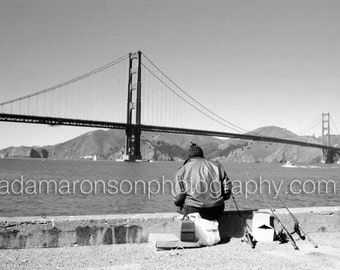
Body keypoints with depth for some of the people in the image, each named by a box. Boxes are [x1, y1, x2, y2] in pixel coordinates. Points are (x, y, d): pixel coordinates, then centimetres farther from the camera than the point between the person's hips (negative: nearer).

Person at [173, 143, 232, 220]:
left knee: (180, 208, 25)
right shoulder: (216, 165, 9)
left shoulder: (182, 170, 2)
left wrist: (177, 203, 19)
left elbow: (178, 195, -2)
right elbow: (227, 188, 7)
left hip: (193, 210, -3)